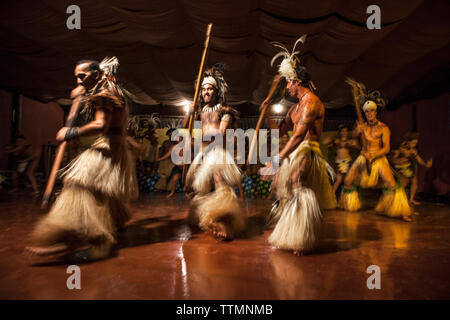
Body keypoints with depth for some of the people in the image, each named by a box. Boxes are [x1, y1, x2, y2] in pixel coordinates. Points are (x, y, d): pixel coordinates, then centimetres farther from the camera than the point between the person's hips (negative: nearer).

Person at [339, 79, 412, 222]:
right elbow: (354, 136, -14)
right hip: (363, 158, 4)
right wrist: (358, 130, -35)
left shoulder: (383, 128, -8)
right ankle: (349, 204, 27)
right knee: (347, 181, 2)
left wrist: (373, 155, -29)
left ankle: (400, 211, -11)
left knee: (391, 183, -22)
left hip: (379, 158, -3)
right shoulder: (362, 125, 4)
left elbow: (386, 148, -15)